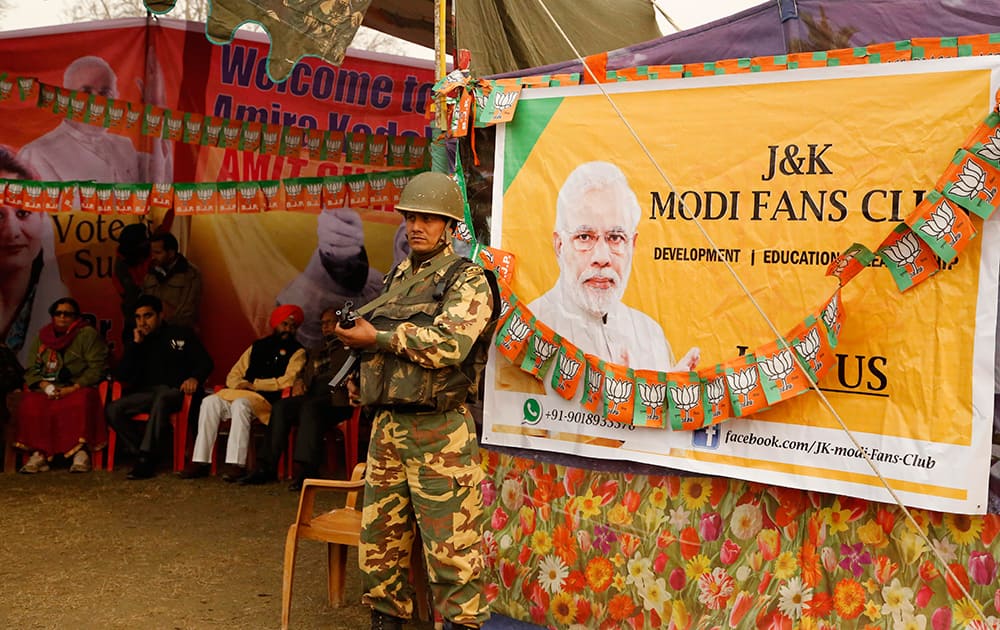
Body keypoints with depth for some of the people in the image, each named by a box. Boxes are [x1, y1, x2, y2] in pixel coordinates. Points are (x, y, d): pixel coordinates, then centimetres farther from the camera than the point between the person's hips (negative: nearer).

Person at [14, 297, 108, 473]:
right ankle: (39, 454, -29)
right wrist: (45, 386, -9)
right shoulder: (42, 337, 17)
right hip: (48, 390, 4)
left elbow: (96, 368, -6)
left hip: (79, 388, -4)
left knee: (81, 402, -38)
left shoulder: (88, 334, 3)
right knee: (30, 404, -28)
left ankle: (80, 452, -35)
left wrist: (73, 388, -17)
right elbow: (31, 369, 13)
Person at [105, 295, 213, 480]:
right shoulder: (137, 341, 17)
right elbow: (121, 376, 6)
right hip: (148, 393, 4)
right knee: (113, 410, -22)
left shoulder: (182, 334, 9)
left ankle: (146, 457, -38)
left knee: (161, 398, -40)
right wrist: (135, 344, -1)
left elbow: (206, 363, 4)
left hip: (176, 392, -4)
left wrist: (195, 378, -18)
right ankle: (145, 454, -20)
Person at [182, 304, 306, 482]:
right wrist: (240, 384, -4)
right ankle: (200, 461, -22)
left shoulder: (297, 352, 8)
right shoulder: (257, 347, 23)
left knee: (241, 404, -35)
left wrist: (254, 384, -7)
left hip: (269, 400, -5)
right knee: (210, 402, -20)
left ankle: (236, 464, -38)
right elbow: (233, 375, 20)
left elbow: (287, 381, -8)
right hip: (240, 394, 5)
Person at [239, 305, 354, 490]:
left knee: (310, 407, -35)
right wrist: (299, 382, 7)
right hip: (311, 397, 6)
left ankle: (306, 471, -42)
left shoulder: (351, 348, 16)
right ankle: (267, 467, -26)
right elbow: (304, 373, 31)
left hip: (336, 399, -5)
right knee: (281, 406, -22)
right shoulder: (315, 352, 35)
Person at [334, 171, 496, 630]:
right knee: (379, 539, 13)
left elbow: (448, 344, -21)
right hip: (386, 426, 7)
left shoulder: (468, 281, -5)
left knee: (451, 546, -4)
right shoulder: (396, 279, 18)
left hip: (439, 432, -7)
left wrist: (378, 337, -14)